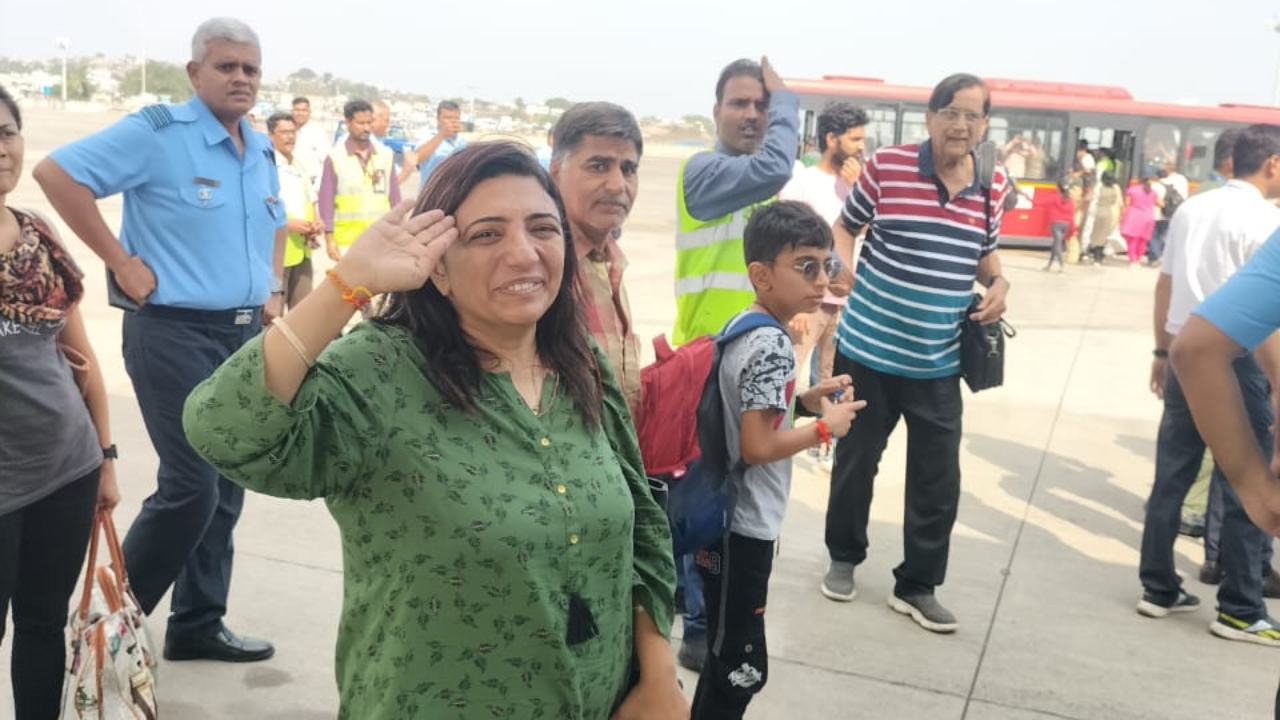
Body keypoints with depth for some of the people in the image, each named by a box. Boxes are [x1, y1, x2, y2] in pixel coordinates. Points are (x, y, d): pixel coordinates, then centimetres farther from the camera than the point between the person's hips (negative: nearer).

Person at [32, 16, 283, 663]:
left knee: (227, 487, 10)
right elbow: (56, 172, -16)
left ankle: (198, 625, 24)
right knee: (192, 485, -9)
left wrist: (272, 286, 15)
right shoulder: (156, 132, -10)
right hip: (174, 332, -7)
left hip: (246, 333, 7)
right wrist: (121, 262, -17)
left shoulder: (262, 150, 12)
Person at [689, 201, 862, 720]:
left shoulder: (742, 327, 7)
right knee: (742, 665, 4)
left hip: (726, 518, 10)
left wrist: (805, 401, 7)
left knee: (728, 656, 22)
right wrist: (825, 426, -12)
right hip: (745, 527, -10)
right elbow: (757, 446, -25)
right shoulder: (773, 346, -22)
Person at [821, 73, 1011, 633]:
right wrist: (845, 273, -15)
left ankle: (917, 585, 25)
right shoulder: (886, 166, -9)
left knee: (939, 480, 6)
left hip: (939, 363, 3)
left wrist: (998, 283, -3)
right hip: (868, 349, -2)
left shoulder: (994, 187, 1)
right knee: (855, 461, 14)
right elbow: (845, 228, 4)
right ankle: (843, 558, 37)